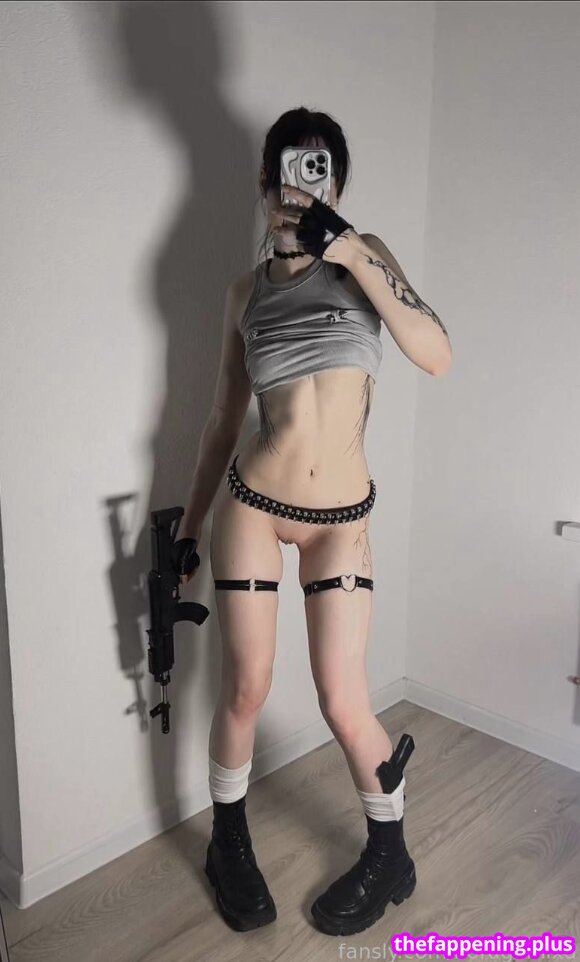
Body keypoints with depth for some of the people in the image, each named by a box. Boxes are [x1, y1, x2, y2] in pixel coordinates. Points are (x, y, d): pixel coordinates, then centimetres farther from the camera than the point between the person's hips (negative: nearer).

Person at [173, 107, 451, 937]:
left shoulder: (362, 254, 2)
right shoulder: (247, 292, 6)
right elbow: (225, 416, 11)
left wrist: (357, 256, -21)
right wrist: (190, 520, 13)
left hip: (341, 517, -1)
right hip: (252, 503, 2)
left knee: (344, 704, 3)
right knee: (245, 688, 9)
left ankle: (390, 855, 31)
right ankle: (229, 842, 36)